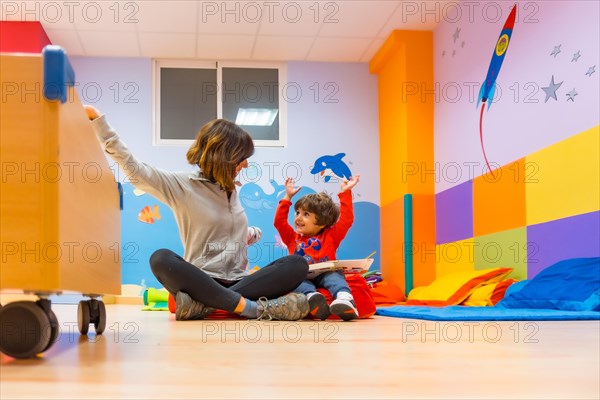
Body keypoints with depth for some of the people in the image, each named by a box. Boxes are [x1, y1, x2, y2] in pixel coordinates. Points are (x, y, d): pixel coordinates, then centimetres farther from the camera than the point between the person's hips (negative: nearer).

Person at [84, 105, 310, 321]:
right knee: (162, 259, -36)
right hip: (201, 281, -4)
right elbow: (134, 169, -6)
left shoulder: (231, 191, 19)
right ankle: (252, 308, -43)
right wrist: (97, 119, -11)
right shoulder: (182, 185, 2)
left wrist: (249, 234, 6)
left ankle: (204, 305, -34)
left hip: (238, 282, 4)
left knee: (297, 264, -22)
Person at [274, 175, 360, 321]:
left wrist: (345, 193, 6)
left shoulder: (330, 236, 15)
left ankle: (345, 299, -63)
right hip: (302, 278, 2)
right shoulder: (293, 238, 24)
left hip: (325, 275, -2)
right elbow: (279, 221, 20)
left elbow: (346, 219, 7)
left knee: (334, 275, -34)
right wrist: (288, 197, 22)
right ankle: (311, 296, -60)